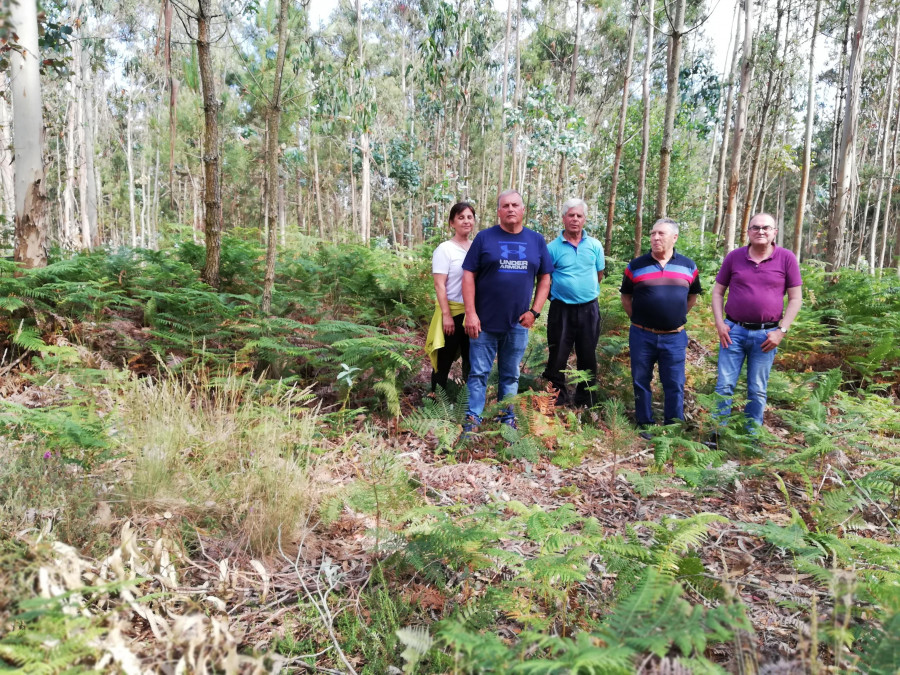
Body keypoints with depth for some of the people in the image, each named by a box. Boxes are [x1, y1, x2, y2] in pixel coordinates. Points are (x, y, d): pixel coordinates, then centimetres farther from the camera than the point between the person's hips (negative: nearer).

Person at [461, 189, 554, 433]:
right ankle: (473, 419, 12)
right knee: (479, 373, 2)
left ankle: (508, 419, 24)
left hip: (518, 323, 2)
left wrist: (534, 311, -2)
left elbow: (545, 279, 9)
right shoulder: (484, 237, -1)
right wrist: (471, 313, -11)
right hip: (485, 321, -2)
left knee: (511, 375, 13)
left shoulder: (536, 240, 6)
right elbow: (469, 276, -4)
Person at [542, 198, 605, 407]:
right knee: (557, 358, 3)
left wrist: (586, 290, 10)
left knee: (588, 357, 11)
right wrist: (561, 292, 3)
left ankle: (585, 401, 26)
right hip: (561, 309, -2)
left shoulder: (595, 245, 3)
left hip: (589, 309, 2)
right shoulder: (553, 247, -5)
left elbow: (599, 274, 14)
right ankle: (558, 402, 16)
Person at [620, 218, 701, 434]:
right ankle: (644, 425, 23)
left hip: (674, 337, 1)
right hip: (642, 336, 0)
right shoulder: (636, 266, -1)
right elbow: (626, 297, 9)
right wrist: (638, 319, 4)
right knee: (641, 382, 8)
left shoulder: (688, 266, 3)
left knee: (675, 385, 6)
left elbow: (692, 297, 17)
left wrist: (676, 317, 10)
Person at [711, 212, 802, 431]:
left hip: (766, 335, -1)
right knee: (724, 385, 3)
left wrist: (781, 331, -7)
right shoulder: (734, 257, 2)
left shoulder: (787, 258, -1)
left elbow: (795, 298, 1)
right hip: (733, 331, 1)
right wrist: (719, 323, -3)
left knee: (757, 391, 10)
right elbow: (718, 292, 8)